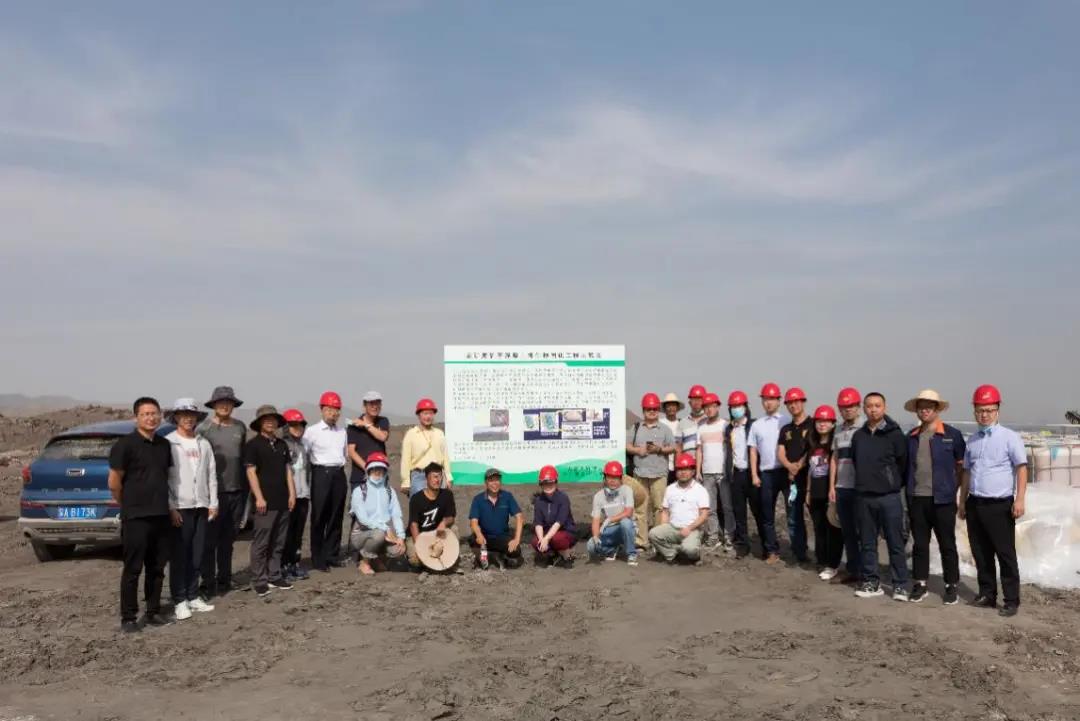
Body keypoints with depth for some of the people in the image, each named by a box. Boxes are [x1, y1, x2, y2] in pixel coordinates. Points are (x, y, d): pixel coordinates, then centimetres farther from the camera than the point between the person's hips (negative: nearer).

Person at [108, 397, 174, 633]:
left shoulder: (164, 445, 10)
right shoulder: (125, 444, -10)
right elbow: (113, 483, -8)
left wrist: (162, 503, 13)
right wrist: (129, 506, 3)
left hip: (161, 515, 6)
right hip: (136, 517, -6)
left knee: (157, 568, 12)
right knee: (133, 569, 1)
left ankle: (153, 612, 22)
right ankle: (128, 617, 9)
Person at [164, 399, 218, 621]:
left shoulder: (204, 444, 11)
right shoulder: (168, 443, -3)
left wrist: (213, 503, 6)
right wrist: (171, 507, -12)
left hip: (201, 506, 4)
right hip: (179, 507, -4)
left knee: (197, 555, 9)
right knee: (179, 555, 0)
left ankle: (193, 596, 18)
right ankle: (179, 600, 6)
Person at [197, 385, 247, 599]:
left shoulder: (240, 427, 10)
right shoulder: (203, 428, -6)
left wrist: (245, 488, 12)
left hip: (236, 492, 5)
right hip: (214, 492, -5)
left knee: (228, 540, 13)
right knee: (210, 541, 1)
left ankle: (224, 580, 23)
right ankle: (208, 584, 8)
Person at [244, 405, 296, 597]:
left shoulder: (282, 444, 15)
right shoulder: (254, 444, -3)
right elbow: (251, 472, -8)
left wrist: (292, 494, 9)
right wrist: (259, 497, -14)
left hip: (283, 501, 6)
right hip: (266, 501, -6)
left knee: (278, 543, 11)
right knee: (261, 543, -3)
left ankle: (274, 576, 20)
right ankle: (259, 581, 3)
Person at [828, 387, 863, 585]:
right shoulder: (838, 430, 13)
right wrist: (831, 486, 12)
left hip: (860, 488, -6)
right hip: (841, 488, 6)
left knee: (862, 531, 1)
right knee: (847, 531, 11)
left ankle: (864, 572, 8)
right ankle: (851, 570, 19)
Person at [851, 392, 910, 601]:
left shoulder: (895, 434, -6)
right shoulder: (858, 435, 7)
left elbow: (904, 464, -3)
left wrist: (893, 483, 4)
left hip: (889, 497, -4)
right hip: (864, 497, 4)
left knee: (895, 544, 1)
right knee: (867, 543, 10)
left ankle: (900, 585, 8)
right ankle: (871, 582, 19)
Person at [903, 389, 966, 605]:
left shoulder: (952, 434, -2)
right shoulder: (911, 437, 9)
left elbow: (962, 464, 4)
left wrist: (953, 487, 0)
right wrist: (909, 489, 9)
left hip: (942, 499, -3)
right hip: (917, 499, 3)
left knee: (947, 544, 4)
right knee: (919, 543, 9)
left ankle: (952, 586, 14)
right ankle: (919, 584, 18)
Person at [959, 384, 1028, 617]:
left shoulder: (1010, 437, -5)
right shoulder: (972, 439, 13)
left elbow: (1021, 468, -9)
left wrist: (1019, 499, -17)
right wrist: (962, 502, 20)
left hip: (1000, 505, -6)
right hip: (975, 504, 6)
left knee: (1006, 554, -2)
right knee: (981, 553, 11)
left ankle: (1012, 600, 5)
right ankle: (987, 594, 22)